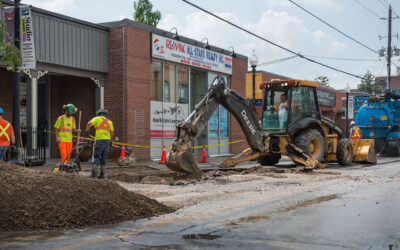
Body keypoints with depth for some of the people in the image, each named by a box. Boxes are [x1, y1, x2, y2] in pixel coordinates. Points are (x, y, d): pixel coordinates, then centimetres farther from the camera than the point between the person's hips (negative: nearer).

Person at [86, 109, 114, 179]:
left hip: (99, 140, -4)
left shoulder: (97, 118, 7)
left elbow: (89, 123, -10)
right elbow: (112, 133, 9)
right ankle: (102, 174, 7)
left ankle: (94, 173, -10)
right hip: (107, 141, 4)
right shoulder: (109, 122, 17)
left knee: (96, 157, 0)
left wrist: (86, 131, 4)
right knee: (103, 158, 9)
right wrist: (111, 142, 20)